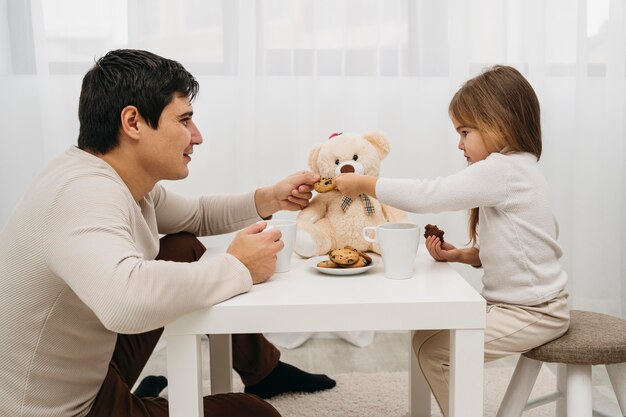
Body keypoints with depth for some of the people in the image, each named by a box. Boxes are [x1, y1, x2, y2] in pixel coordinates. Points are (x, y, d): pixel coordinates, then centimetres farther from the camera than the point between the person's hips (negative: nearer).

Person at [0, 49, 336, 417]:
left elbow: (196, 215, 17)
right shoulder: (84, 193, -31)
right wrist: (238, 268, -33)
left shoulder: (127, 179, -2)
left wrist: (269, 199, -1)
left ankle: (264, 370, 24)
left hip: (93, 368, 9)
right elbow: (124, 299, -50)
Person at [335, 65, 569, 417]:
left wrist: (365, 184, -15)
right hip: (516, 300, 10)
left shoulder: (503, 169, -22)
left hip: (532, 312, -10)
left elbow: (428, 196, -25)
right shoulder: (518, 169, 9)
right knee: (427, 332, 8)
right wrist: (461, 254, -2)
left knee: (435, 348, -12)